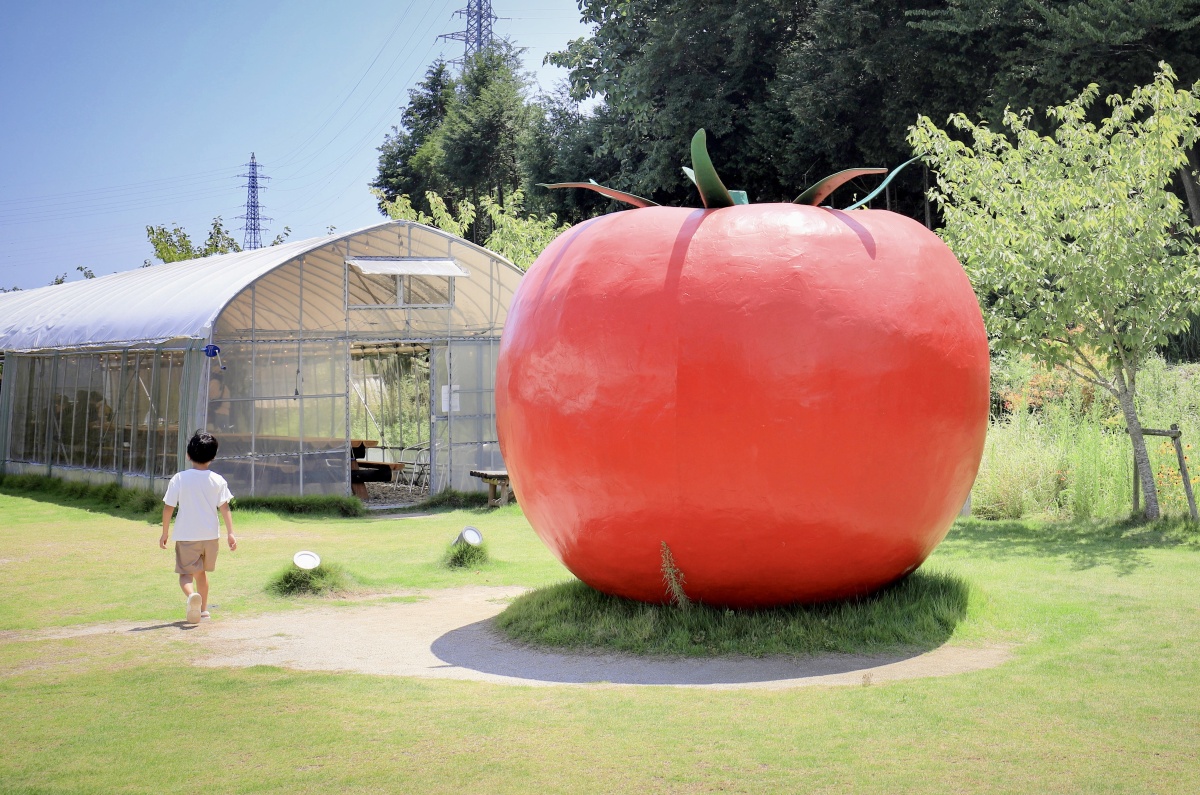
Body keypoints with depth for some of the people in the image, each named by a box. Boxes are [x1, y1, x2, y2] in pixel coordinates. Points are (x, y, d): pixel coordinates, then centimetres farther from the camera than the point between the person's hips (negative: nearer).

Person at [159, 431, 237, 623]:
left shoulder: (179, 479, -6)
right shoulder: (218, 480, -2)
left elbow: (168, 508, -4)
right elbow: (224, 508, -6)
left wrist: (164, 533, 5)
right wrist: (230, 533, -3)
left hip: (186, 536, -3)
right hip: (210, 535, 3)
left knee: (186, 573, -1)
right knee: (201, 571, 22)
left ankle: (192, 596, -32)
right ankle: (203, 608, 29)